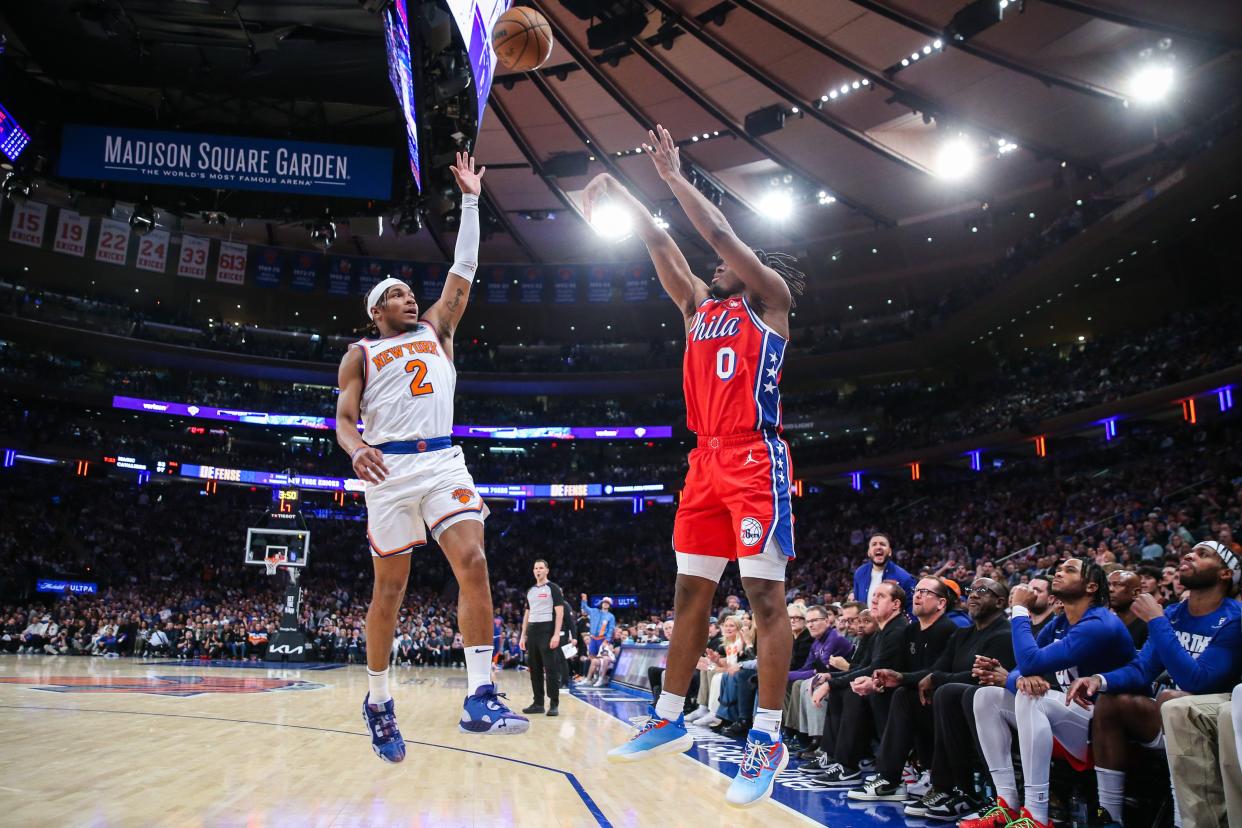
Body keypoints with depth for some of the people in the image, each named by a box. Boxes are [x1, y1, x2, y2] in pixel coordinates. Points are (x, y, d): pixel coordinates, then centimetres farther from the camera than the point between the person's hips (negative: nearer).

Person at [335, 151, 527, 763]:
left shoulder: (435, 332, 20)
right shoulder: (360, 354, 12)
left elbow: (462, 273, 16)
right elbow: (344, 420, 5)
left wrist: (470, 200, 15)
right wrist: (356, 449, -19)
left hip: (444, 462, 2)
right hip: (390, 468, -2)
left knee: (473, 564, -16)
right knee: (390, 586, 3)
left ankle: (479, 699, -16)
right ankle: (377, 702, 21)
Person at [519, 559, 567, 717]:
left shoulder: (553, 588, -2)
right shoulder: (530, 591, 17)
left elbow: (559, 612, -8)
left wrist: (556, 634, -17)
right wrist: (523, 635, 13)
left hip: (547, 631, -7)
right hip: (532, 632, 7)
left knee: (551, 669, -6)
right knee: (534, 669, 8)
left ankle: (554, 704, -2)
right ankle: (538, 703, 14)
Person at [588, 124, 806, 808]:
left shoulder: (770, 297, 5)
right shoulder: (699, 307, 22)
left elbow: (720, 233, -4)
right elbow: (662, 247, 19)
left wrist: (672, 175, 3)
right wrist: (619, 193, 16)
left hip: (755, 457, -7)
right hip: (706, 461, 7)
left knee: (764, 594, -7)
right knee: (689, 593, 8)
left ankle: (768, 740, -2)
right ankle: (668, 720, 16)